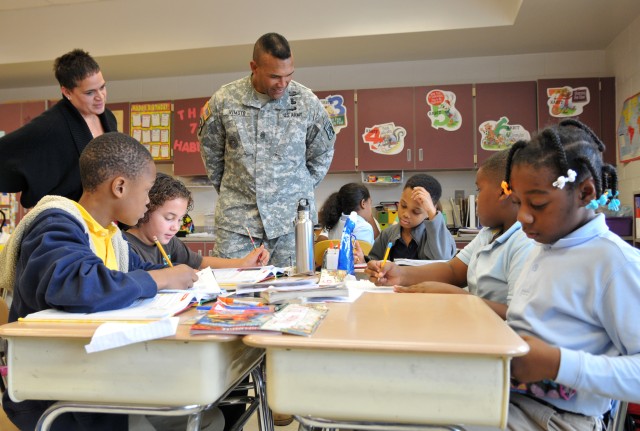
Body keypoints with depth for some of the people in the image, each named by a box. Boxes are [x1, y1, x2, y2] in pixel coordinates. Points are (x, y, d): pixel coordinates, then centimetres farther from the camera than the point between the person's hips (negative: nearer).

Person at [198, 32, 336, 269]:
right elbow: (210, 151, 12)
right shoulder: (223, 100, -3)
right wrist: (229, 190, 13)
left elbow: (321, 153, 11)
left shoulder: (308, 102, -3)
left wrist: (302, 191, 11)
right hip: (236, 219, 1)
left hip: (293, 217, 0)